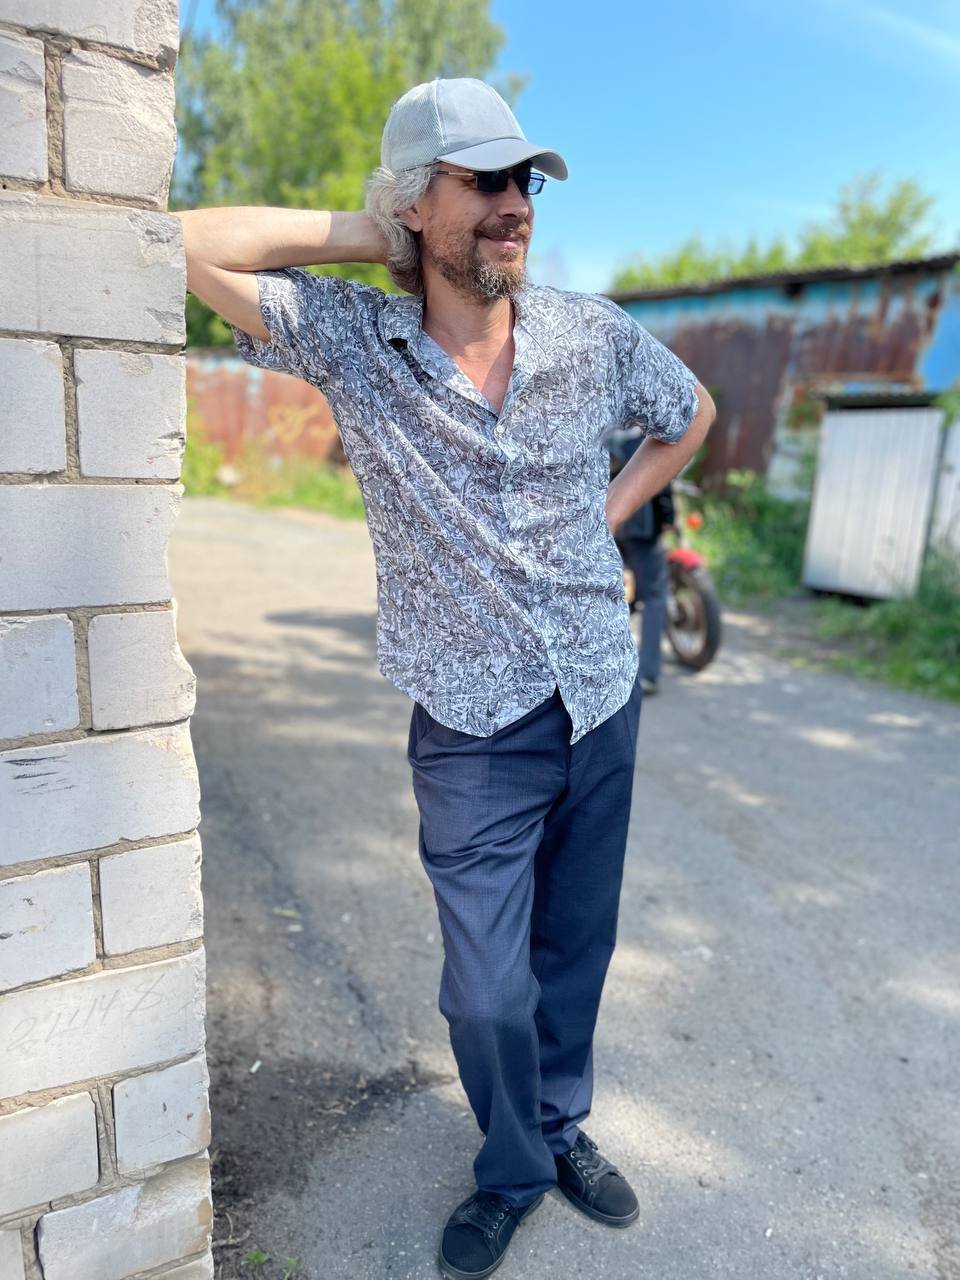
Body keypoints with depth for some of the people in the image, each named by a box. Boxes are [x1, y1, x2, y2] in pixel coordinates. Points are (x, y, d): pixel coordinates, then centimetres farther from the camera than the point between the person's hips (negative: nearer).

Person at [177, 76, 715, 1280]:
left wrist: (609, 514, 6)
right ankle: (512, 1169, 37)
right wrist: (359, 234, -9)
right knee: (486, 989, 5)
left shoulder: (593, 332, -2)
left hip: (601, 697, 3)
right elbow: (190, 246, -13)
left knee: (576, 947, 18)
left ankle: (564, 1126, 46)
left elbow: (690, 414, 17)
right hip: (474, 728, -2)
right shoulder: (350, 339, -7)